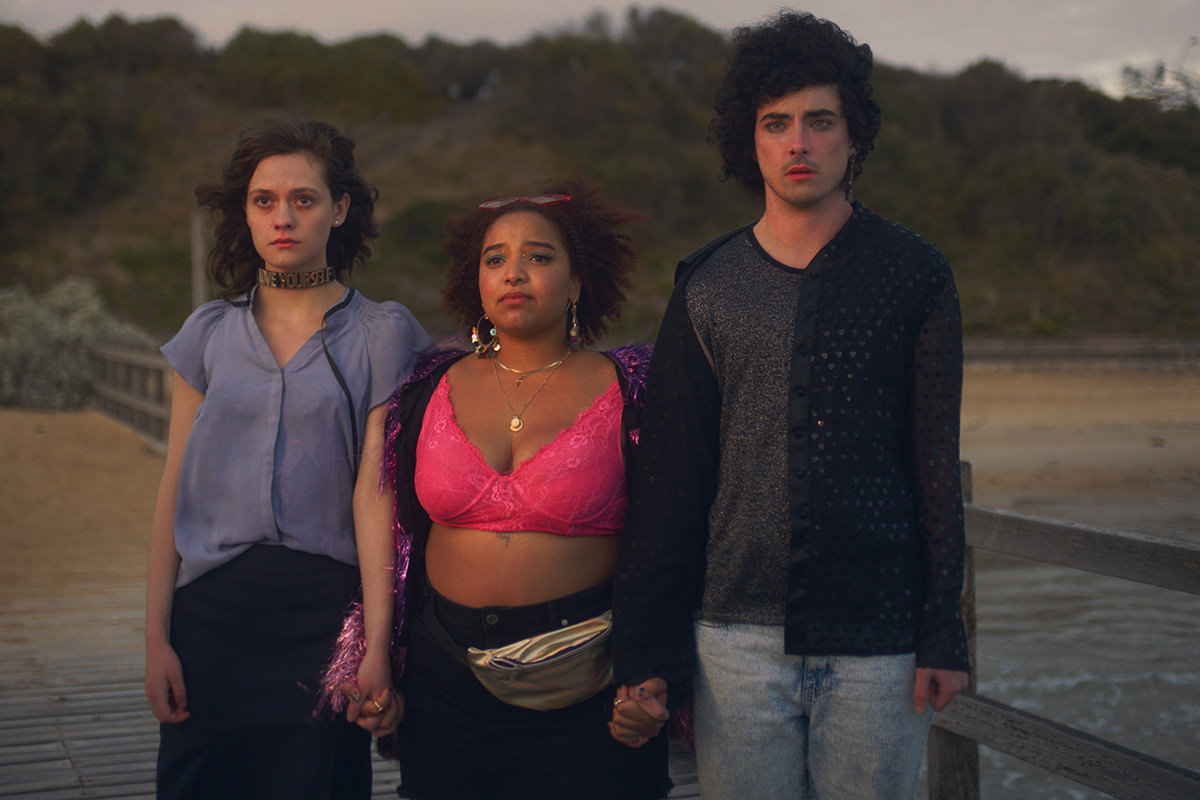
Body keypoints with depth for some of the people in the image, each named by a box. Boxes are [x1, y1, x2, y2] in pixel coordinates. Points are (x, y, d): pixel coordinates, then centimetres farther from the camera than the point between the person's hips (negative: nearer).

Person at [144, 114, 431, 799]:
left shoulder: (383, 335, -1)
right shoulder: (208, 333, 8)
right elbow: (176, 491, 8)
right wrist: (157, 635, 4)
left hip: (326, 610, -2)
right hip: (211, 608, 3)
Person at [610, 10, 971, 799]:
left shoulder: (914, 274, 2)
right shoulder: (708, 287, 5)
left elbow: (937, 462, 2)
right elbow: (670, 476, 5)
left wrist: (943, 631, -3)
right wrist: (648, 653, 3)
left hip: (877, 642, -1)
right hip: (739, 637, 1)